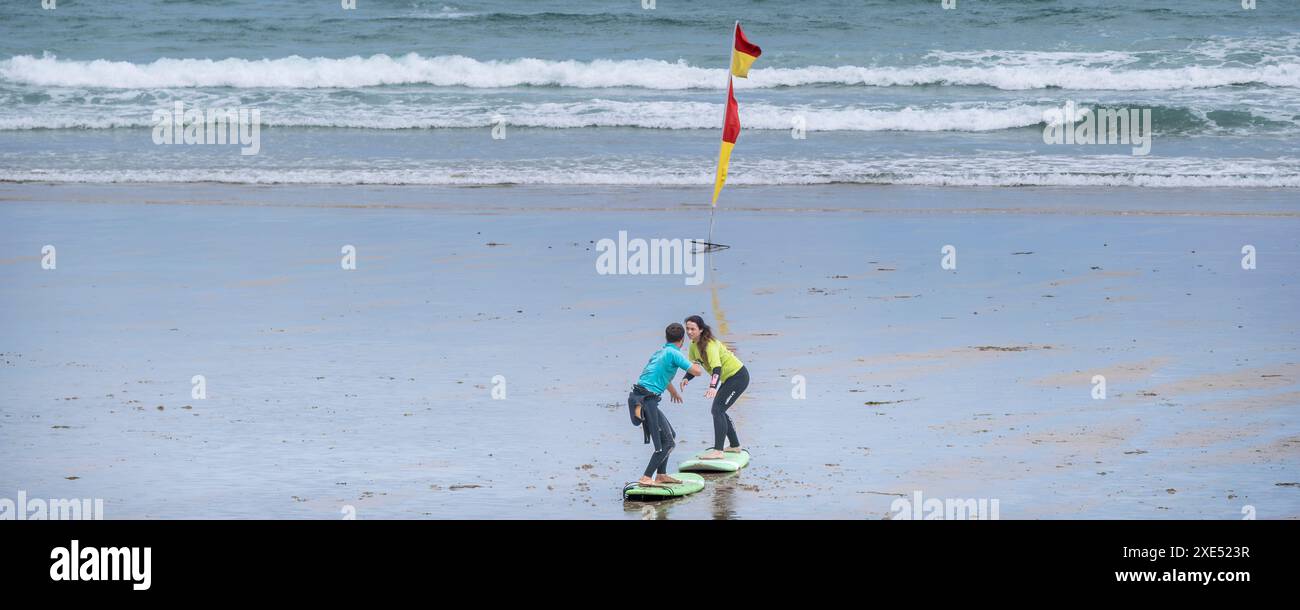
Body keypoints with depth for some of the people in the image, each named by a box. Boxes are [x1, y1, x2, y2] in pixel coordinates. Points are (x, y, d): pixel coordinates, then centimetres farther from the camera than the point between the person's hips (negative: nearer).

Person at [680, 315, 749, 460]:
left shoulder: (710, 345, -28)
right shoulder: (694, 346, -1)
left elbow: (716, 367, -40)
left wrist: (713, 387, -55)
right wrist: (686, 379, -15)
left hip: (738, 376, -10)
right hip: (728, 378, 10)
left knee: (717, 410, -19)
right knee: (719, 411, 18)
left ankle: (718, 451, -24)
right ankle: (735, 446, 31)